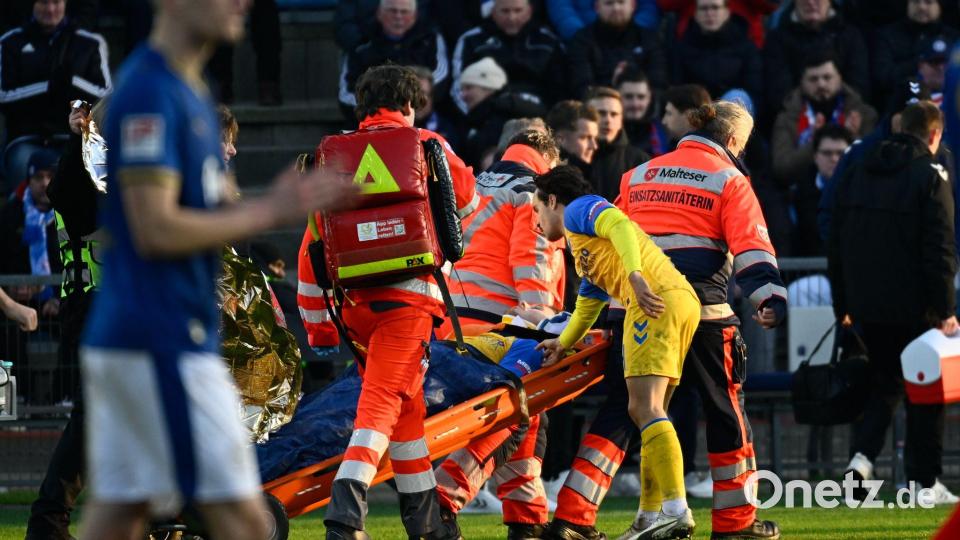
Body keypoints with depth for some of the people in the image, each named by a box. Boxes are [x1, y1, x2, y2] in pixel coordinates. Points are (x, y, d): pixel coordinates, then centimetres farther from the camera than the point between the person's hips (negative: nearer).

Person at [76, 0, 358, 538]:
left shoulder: (190, 90, 16)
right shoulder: (151, 92, -15)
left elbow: (209, 210, 20)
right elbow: (156, 230, -20)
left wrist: (298, 200, 4)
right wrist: (267, 213, -13)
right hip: (164, 343, -10)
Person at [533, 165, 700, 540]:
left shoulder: (578, 209, 9)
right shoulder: (583, 255, 36)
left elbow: (620, 225, -12)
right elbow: (585, 310, 39)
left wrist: (635, 274, -25)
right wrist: (563, 344, 24)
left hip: (656, 299, -10)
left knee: (644, 407, -16)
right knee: (641, 411, 10)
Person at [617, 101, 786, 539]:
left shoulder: (638, 176, 17)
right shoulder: (728, 179, 2)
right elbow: (751, 245, -10)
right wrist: (770, 298, -20)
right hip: (701, 306, -4)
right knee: (724, 406, 7)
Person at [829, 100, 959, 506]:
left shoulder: (856, 175, 9)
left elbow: (836, 247, 13)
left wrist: (842, 305, 18)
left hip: (866, 304, 5)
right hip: (914, 305, -5)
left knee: (883, 381, 17)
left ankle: (862, 454, -4)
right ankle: (924, 480, 7)